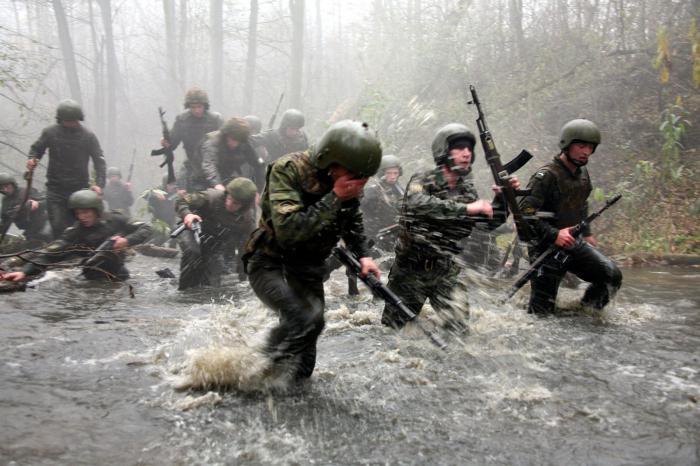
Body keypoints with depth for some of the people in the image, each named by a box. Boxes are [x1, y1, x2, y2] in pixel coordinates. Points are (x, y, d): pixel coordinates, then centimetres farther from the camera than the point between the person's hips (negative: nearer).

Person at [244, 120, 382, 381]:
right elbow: (288, 230, -34)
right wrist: (333, 199, -33)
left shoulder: (349, 183, -6)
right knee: (305, 318, -30)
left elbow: (353, 223, 15)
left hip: (308, 270, 6)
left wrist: (363, 255, -1)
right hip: (270, 264, -5)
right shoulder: (288, 171, -24)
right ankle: (265, 364, -7)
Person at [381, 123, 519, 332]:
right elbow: (418, 204, -36)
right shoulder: (422, 181, -13)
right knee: (392, 329, 11)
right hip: (411, 269, -4)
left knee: (460, 330, -6)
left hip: (447, 271, 4)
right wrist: (466, 208, -37)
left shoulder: (466, 188, 4)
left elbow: (491, 221, 11)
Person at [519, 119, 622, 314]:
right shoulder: (546, 176, -18)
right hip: (547, 247, -7)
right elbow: (524, 213, -24)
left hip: (574, 243, 7)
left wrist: (586, 233, 24)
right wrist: (554, 234, -29)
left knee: (612, 277, 0)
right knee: (542, 310, -4)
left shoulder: (583, 173, 8)